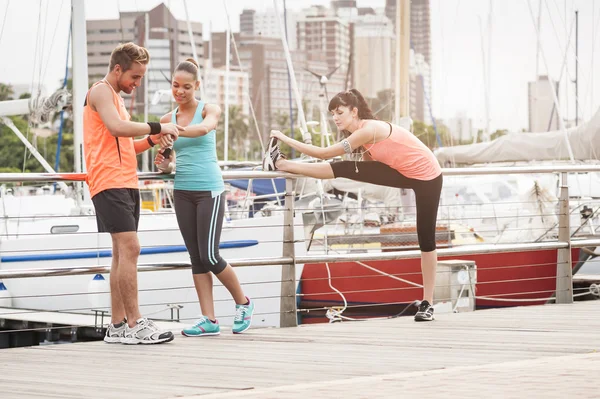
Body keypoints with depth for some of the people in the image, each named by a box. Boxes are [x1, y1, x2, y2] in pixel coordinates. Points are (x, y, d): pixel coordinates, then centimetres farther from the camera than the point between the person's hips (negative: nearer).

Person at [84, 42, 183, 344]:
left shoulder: (115, 98, 25)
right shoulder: (101, 92, -5)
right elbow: (116, 127, -23)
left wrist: (153, 140, 9)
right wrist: (158, 127, -16)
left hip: (125, 183, 10)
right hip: (110, 182, -10)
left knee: (122, 253, 8)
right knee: (129, 249, -15)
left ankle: (117, 326, 9)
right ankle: (134, 324, -17)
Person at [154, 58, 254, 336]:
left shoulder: (209, 110, -3)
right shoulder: (167, 120, 9)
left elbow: (205, 128, -28)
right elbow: (169, 163, 14)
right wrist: (164, 165, -10)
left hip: (210, 191, -5)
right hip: (183, 192, 5)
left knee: (209, 256, -8)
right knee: (196, 258, 3)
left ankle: (243, 303, 13)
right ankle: (209, 320, 5)